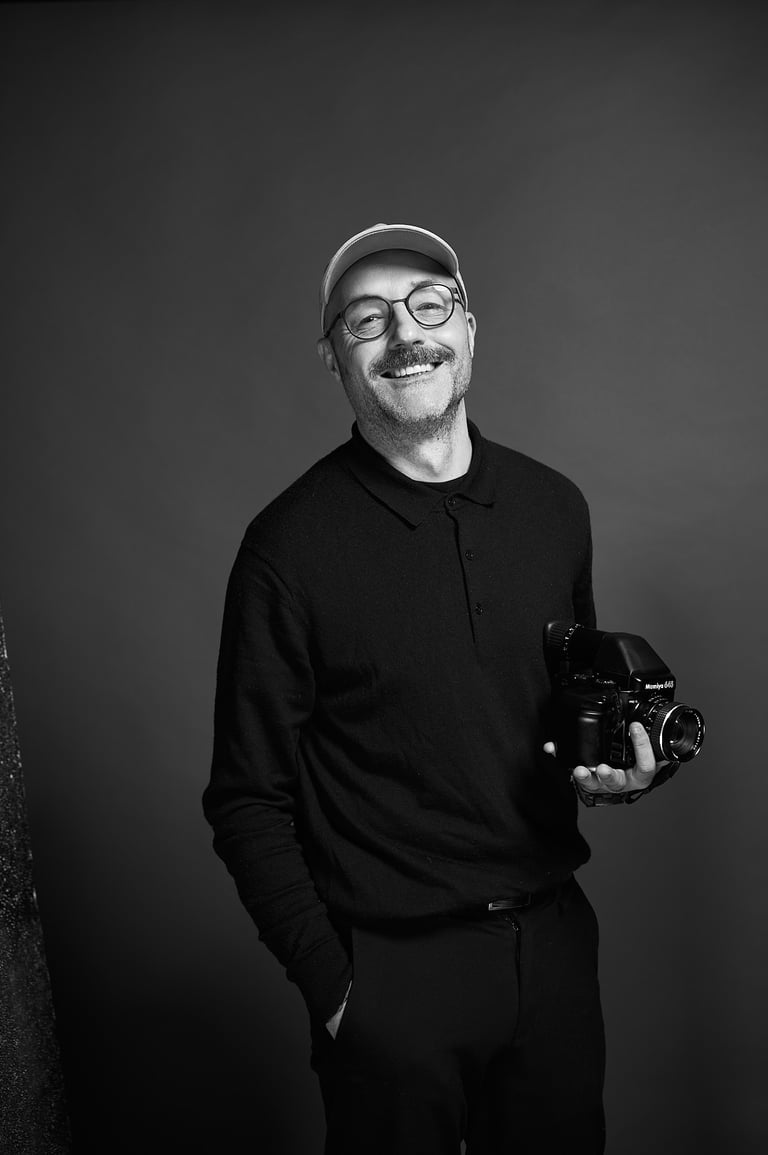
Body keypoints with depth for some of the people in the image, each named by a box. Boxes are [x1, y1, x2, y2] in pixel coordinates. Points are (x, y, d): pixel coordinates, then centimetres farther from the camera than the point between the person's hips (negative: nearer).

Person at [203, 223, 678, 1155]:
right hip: (387, 972, -4)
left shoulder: (553, 507, 2)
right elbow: (247, 800, -8)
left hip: (555, 942, 5)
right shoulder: (290, 545, -12)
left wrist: (626, 761, -3)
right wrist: (329, 984, -11)